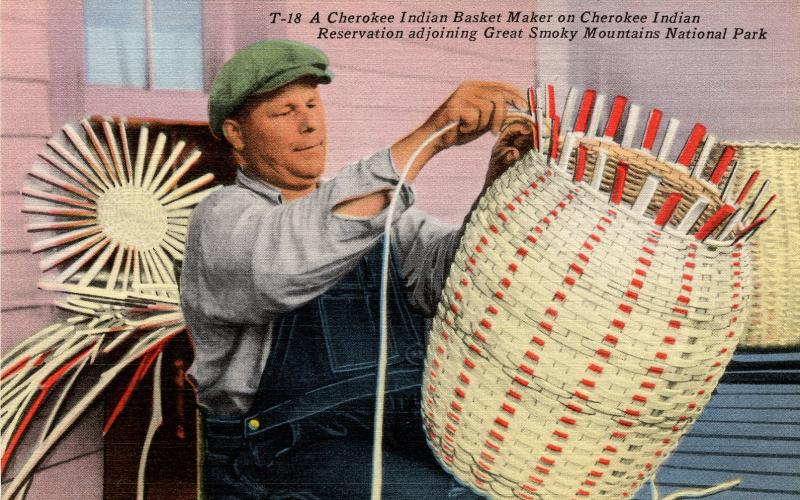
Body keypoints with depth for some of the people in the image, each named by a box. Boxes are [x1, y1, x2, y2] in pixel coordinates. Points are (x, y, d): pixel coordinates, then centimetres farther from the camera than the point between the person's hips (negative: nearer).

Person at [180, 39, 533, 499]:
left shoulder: (370, 199, 12)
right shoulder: (224, 219, -7)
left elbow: (446, 272, -6)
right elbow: (290, 260, -31)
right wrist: (432, 134, -34)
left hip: (407, 428, 6)